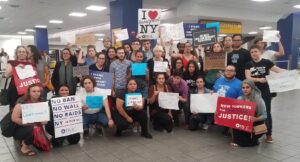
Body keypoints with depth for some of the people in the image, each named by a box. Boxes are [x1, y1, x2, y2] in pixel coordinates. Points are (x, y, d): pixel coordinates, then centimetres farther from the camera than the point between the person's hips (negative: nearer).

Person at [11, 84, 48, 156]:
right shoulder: (22, 103, -17)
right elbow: (14, 118, -22)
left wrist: (44, 121, -20)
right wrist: (30, 123, -24)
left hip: (35, 128, 5)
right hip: (20, 129, -5)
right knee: (33, 129, -36)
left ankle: (24, 141, 16)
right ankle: (24, 148, -7)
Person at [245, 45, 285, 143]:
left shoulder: (266, 62, -3)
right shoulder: (249, 64, 4)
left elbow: (278, 70, -5)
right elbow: (248, 77, -6)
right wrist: (259, 79, -21)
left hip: (265, 91, -2)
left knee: (267, 112, 4)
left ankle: (269, 134, 16)